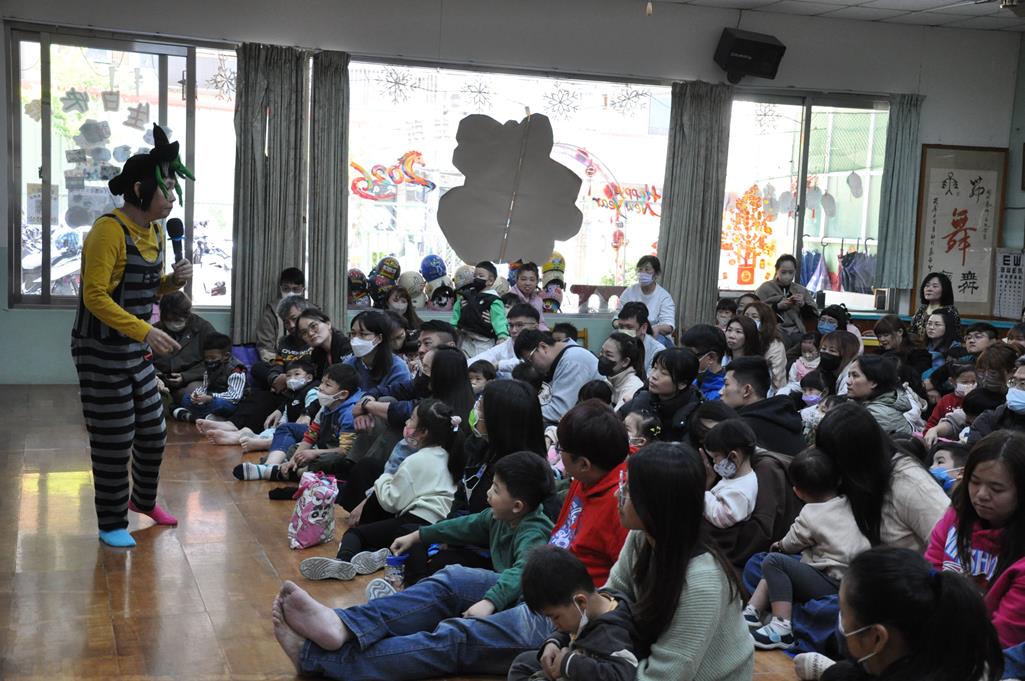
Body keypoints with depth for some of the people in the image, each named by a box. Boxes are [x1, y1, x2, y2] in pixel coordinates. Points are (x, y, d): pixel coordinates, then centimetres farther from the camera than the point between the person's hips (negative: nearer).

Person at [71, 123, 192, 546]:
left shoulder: (154, 231, 7)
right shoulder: (110, 230, -19)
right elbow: (95, 296, -22)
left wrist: (173, 282, -2)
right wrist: (146, 331, -27)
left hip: (136, 351, 8)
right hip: (101, 351, -8)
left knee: (153, 431, 16)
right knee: (113, 441, 0)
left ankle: (143, 499, 39)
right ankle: (111, 524, 16)